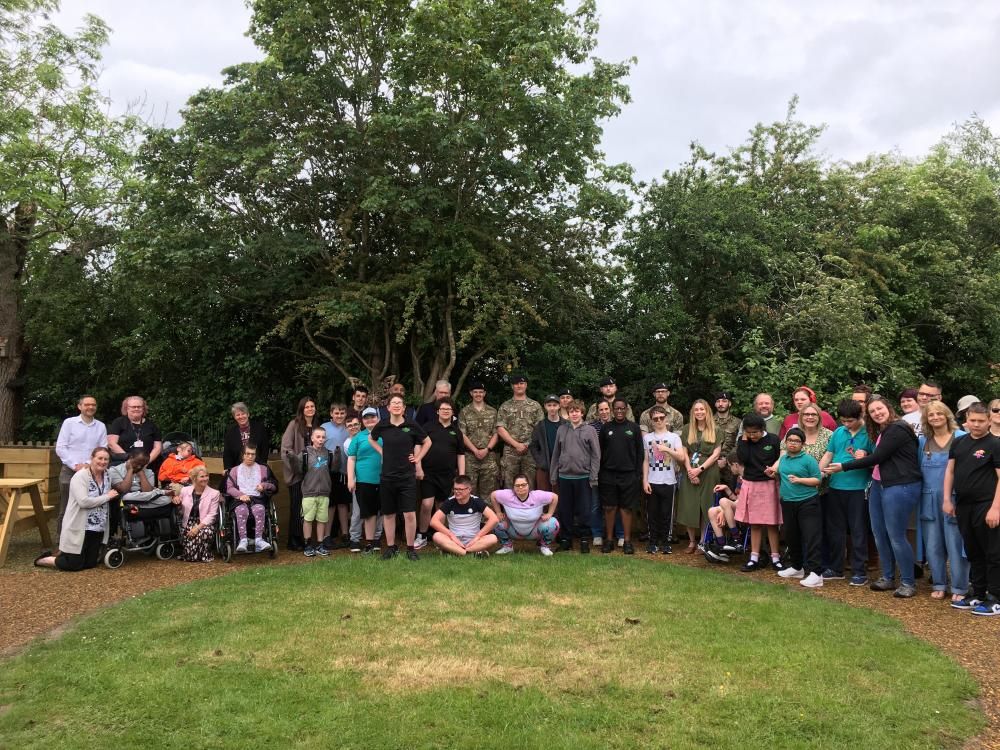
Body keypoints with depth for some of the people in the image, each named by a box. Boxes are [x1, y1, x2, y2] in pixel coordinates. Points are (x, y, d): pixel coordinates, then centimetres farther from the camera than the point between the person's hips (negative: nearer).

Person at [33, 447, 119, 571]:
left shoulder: (107, 476, 5)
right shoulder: (80, 476, -15)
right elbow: (83, 501, -27)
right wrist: (107, 497, -18)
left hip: (97, 529, 7)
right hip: (78, 528, -7)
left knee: (91, 563, 9)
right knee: (74, 565, -3)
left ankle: (62, 555, 36)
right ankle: (42, 560, 24)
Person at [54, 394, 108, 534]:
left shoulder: (101, 426, 9)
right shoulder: (69, 423, 2)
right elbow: (60, 448, -2)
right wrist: (76, 465, -10)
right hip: (70, 471, -2)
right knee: (66, 508, 1)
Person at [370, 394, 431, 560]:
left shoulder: (412, 426, -4)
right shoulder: (382, 426, -1)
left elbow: (427, 442, 10)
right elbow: (371, 439, 20)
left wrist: (418, 458, 2)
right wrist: (381, 452, 7)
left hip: (407, 476, -2)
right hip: (387, 476, 2)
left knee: (409, 514, -5)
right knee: (388, 514, 10)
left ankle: (411, 549, 8)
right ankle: (391, 547, 23)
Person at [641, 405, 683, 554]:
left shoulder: (674, 437, 3)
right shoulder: (647, 437, 8)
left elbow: (681, 457, -7)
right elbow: (646, 460, 8)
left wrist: (667, 449, -18)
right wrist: (645, 480, 1)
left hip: (668, 481, -1)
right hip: (652, 482, 1)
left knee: (666, 513, 2)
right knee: (652, 513, 4)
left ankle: (665, 542, 13)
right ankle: (653, 542, 14)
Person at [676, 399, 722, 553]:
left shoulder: (715, 431, 3)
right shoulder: (688, 430, 9)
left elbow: (716, 454, -4)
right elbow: (684, 452, 5)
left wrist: (700, 469, -12)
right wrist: (690, 470, -8)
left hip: (708, 472, -2)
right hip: (690, 473, 2)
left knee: (706, 507, 0)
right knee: (688, 507, -1)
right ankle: (692, 541, 11)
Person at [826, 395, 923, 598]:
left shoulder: (897, 429, -14)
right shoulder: (881, 432, 17)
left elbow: (877, 458, -16)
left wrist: (843, 467, -10)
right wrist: (862, 457, -5)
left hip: (901, 487, -9)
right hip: (879, 485, 9)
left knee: (896, 535, -6)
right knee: (879, 533, 11)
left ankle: (908, 582, 8)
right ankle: (888, 578, 23)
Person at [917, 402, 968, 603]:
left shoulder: (961, 438, -3)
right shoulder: (922, 441, 10)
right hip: (930, 500, 4)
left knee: (955, 545, -2)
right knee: (933, 545, 9)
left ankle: (959, 588, 11)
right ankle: (939, 584, 23)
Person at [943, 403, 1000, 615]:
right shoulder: (958, 443, 10)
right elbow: (950, 471, 14)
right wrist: (947, 499, 8)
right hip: (963, 506, 6)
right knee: (973, 552, 15)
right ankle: (977, 594, 25)